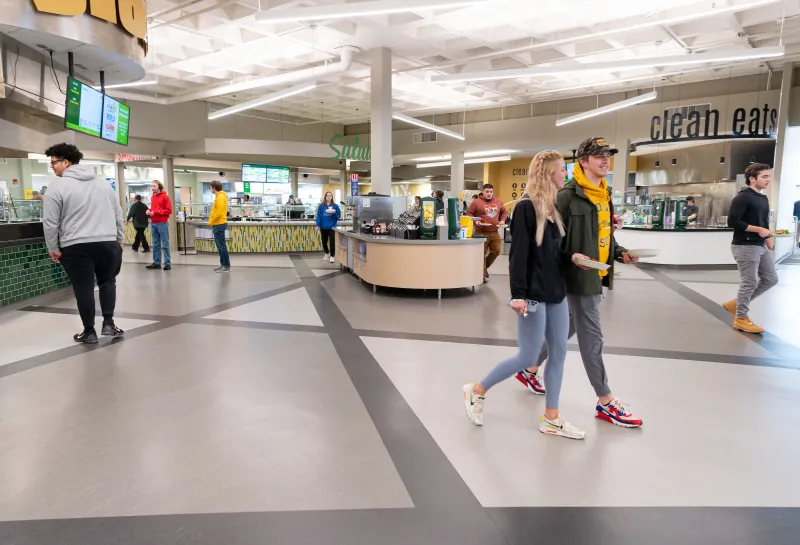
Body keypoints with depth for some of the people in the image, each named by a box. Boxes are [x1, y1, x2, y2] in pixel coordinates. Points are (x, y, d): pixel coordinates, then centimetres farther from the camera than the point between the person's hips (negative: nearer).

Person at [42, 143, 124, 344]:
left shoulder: (58, 187, -4)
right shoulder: (103, 183, 12)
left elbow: (50, 222, -5)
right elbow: (118, 214, 15)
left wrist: (53, 248, 5)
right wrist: (120, 239, 20)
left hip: (76, 247, -4)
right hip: (107, 243, 4)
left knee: (84, 288, 5)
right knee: (107, 281, 19)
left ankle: (89, 331, 14)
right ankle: (108, 323, 10)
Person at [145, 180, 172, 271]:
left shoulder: (165, 196, -5)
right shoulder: (152, 197, 14)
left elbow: (169, 210, -12)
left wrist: (156, 212, -15)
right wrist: (149, 211, 2)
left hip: (162, 223, -6)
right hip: (153, 223, 7)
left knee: (165, 245, -3)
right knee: (155, 245, 9)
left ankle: (168, 263, -1)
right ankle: (156, 262, 15)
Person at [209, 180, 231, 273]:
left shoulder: (220, 197, -15)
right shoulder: (219, 196, 16)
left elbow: (219, 212, -22)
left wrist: (211, 222, -12)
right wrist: (212, 222, 13)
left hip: (219, 224, -10)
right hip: (218, 224, 10)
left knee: (222, 246, -7)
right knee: (220, 246, 13)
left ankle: (227, 266, -4)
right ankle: (223, 264, 19)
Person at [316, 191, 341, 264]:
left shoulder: (335, 206, -2)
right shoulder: (321, 206, 0)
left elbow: (338, 216, 1)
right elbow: (318, 216, -1)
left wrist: (334, 213, -18)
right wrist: (318, 225, -8)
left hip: (332, 227, -2)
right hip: (323, 227, 2)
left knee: (332, 242, -3)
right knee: (324, 242, 13)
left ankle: (332, 256, 8)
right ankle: (327, 253, 37)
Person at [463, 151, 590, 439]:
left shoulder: (552, 207, 11)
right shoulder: (526, 207, -13)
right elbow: (518, 254, -18)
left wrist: (572, 257, -5)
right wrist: (518, 294, -22)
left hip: (556, 293, 9)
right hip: (534, 295, -8)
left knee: (559, 353, 10)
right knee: (528, 356, -1)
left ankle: (551, 418, 21)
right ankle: (477, 391, 18)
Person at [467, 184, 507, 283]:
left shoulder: (498, 201, 9)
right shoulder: (476, 202, -5)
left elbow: (504, 212, 22)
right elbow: (469, 214, -3)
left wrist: (502, 220, 4)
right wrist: (475, 221, -18)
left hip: (494, 232, 5)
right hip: (481, 232, -5)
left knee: (497, 251, 8)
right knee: (482, 254, -1)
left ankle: (485, 266, 30)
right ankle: (482, 274, 8)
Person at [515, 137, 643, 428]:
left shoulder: (604, 195, 14)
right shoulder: (568, 196, -14)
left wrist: (620, 252, 5)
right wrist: (574, 258, -23)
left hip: (597, 275, 9)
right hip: (580, 276, -9)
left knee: (567, 328, 19)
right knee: (591, 337, -2)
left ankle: (531, 369, 36)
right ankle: (606, 402, 9)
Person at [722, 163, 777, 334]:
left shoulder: (763, 198, 14)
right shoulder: (742, 197, -13)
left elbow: (764, 223, 21)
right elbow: (732, 221, -21)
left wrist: (768, 240, 15)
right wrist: (758, 230, -19)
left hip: (760, 246, 9)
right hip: (745, 247, -9)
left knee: (771, 279, 12)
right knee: (749, 283, -3)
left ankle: (735, 304, 21)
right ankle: (741, 319, 11)